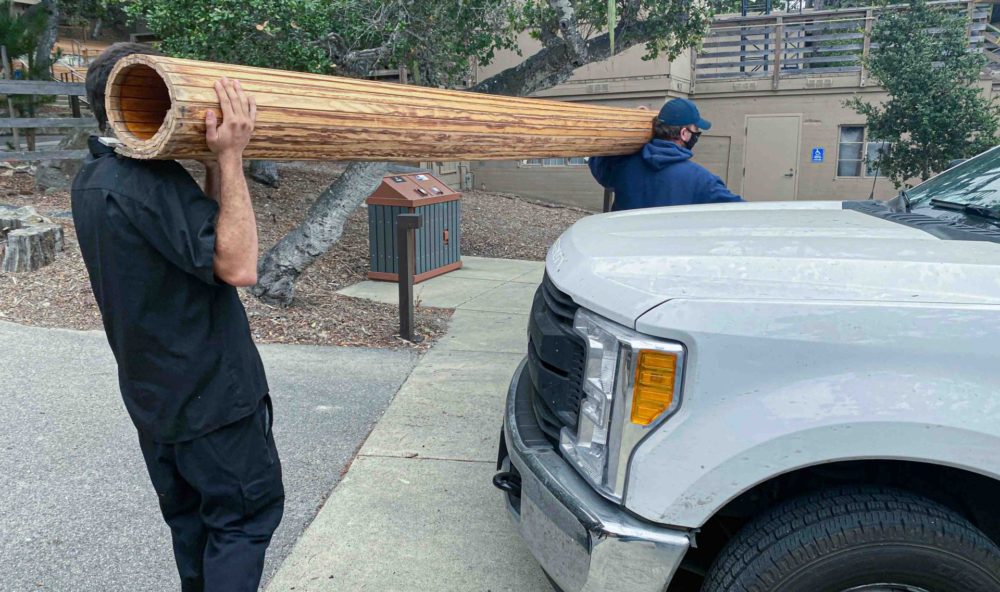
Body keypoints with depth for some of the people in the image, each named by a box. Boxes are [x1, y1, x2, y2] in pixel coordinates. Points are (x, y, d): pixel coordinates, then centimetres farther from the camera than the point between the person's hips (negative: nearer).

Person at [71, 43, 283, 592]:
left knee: (190, 521, 21)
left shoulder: (90, 180, 8)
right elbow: (238, 266, -29)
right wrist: (230, 158, -27)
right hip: (211, 394, -9)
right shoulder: (151, 180, -23)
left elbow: (204, 236, 9)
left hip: (152, 396, 9)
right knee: (248, 512, 6)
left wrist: (216, 161, 2)